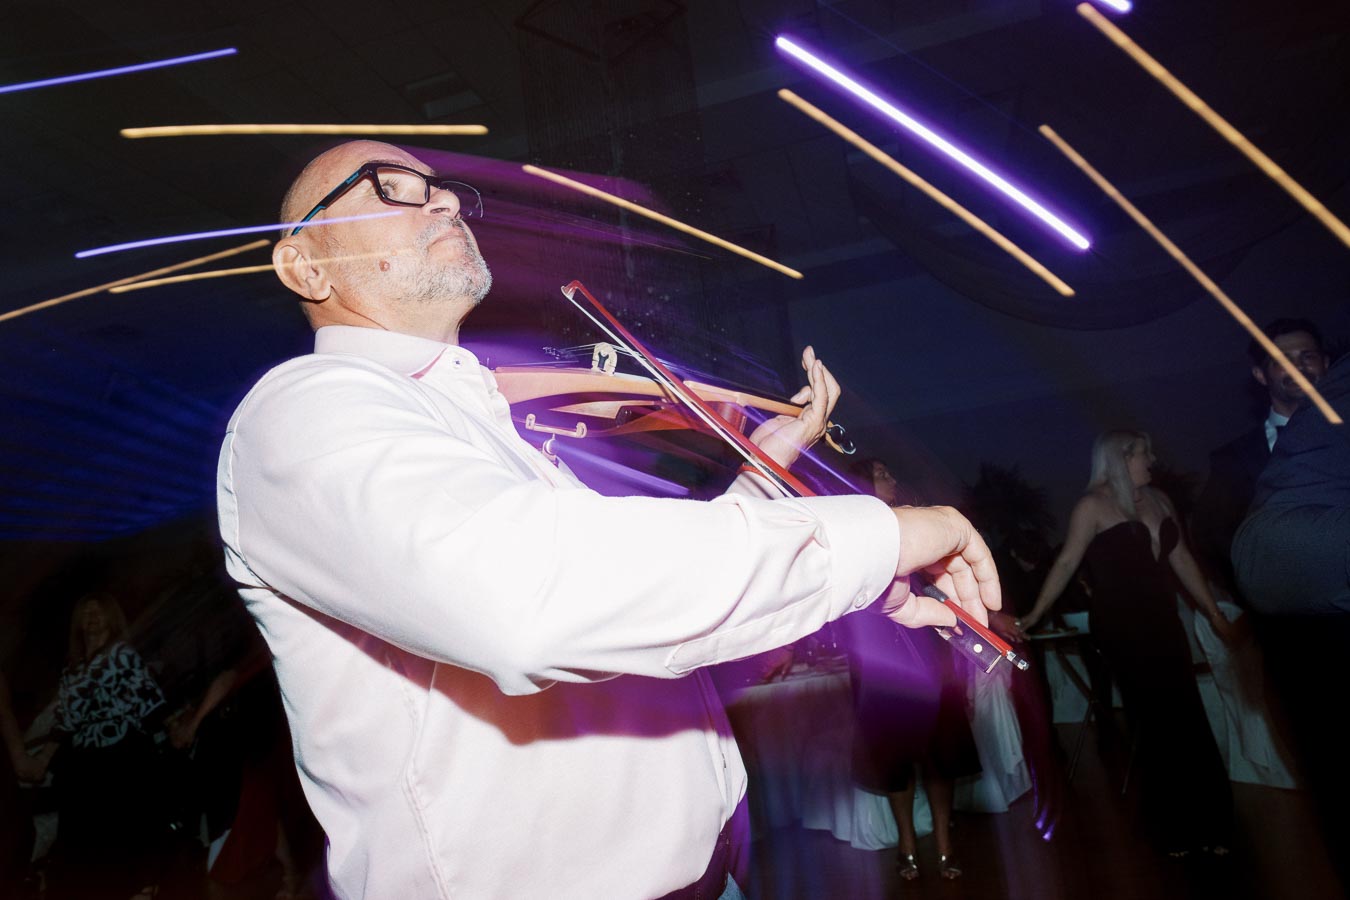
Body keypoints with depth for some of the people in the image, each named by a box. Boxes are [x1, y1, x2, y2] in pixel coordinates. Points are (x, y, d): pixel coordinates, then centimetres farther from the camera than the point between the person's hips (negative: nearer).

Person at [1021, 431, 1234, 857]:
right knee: (1158, 725, 2)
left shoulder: (1158, 500, 11)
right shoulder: (1093, 505, -7)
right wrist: (1036, 614, -10)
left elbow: (1181, 559, 16)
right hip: (1120, 628, -5)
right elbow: (1067, 561, -8)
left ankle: (1208, 822, 19)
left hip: (1163, 623, 6)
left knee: (1188, 722, 5)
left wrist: (1214, 613, 18)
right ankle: (1175, 827, 17)